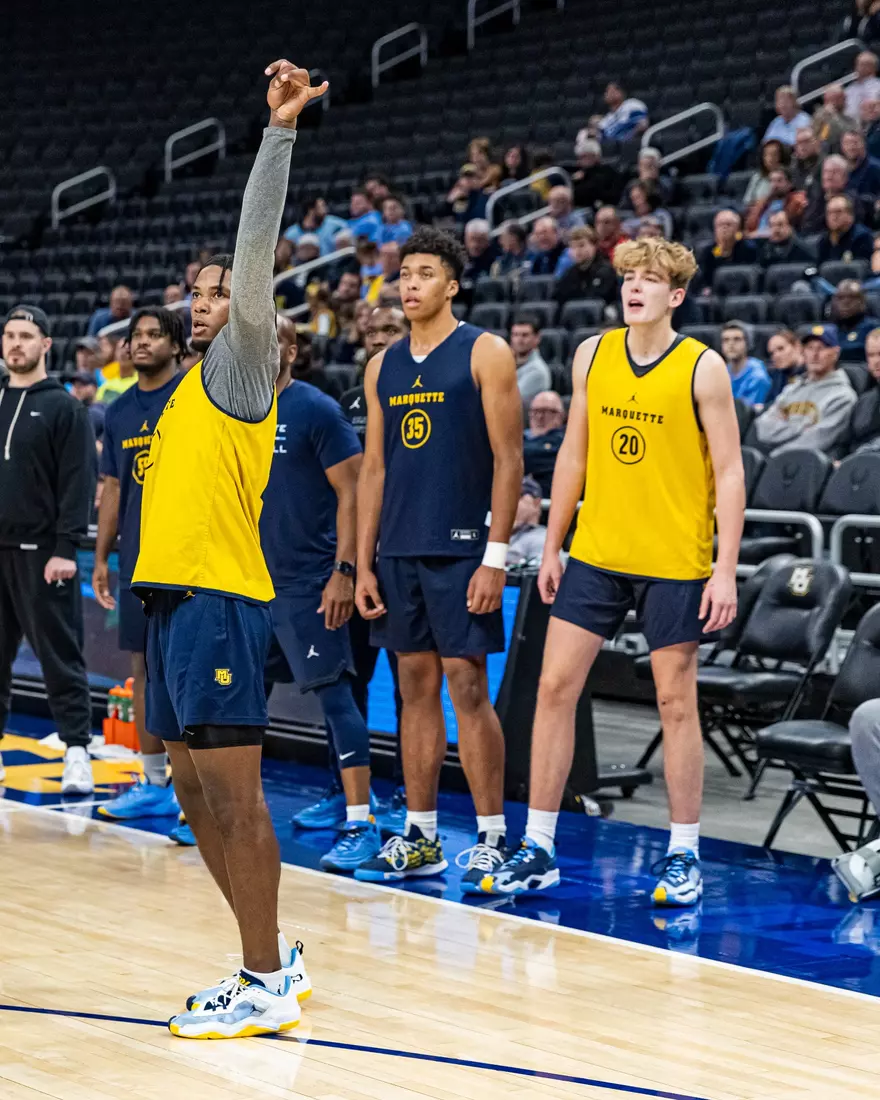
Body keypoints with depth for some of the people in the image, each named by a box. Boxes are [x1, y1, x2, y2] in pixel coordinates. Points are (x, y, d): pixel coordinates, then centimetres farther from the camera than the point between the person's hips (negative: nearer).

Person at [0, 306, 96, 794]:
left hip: (41, 552, -5)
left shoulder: (63, 407, -2)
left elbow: (77, 483, -8)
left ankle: (77, 752, -3)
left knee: (58, 653, -5)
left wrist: (65, 548, -15)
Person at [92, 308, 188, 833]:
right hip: (137, 559, 6)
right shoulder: (119, 412, 13)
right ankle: (155, 784, 17)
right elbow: (113, 489, 17)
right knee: (145, 666, 9)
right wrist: (102, 559, 14)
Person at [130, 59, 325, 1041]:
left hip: (219, 595, -9)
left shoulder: (241, 363, -2)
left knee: (232, 792, -7)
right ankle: (270, 960, 20)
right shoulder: (189, 386, 21)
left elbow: (257, 252, -15)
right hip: (171, 593, 9)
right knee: (196, 791, 11)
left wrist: (278, 132, -20)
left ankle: (267, 989, -2)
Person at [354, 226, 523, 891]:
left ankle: (492, 838, 1)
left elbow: (509, 458, -9)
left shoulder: (485, 354, -4)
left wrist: (496, 557, -15)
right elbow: (375, 469, 15)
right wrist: (364, 563, 9)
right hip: (399, 550, 6)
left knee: (467, 686, -6)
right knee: (416, 686, 9)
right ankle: (420, 838, 14)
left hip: (461, 548, -6)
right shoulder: (384, 366, 13)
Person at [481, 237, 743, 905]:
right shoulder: (592, 355, 4)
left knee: (677, 703, 3)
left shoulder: (702, 367, -8)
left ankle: (684, 856, 15)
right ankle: (539, 850, 9)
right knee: (554, 688, 1)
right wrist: (552, 547, 11)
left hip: (674, 563, -4)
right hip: (596, 555, 4)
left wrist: (726, 569, -14)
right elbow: (574, 455, 12)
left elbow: (729, 473, -8)